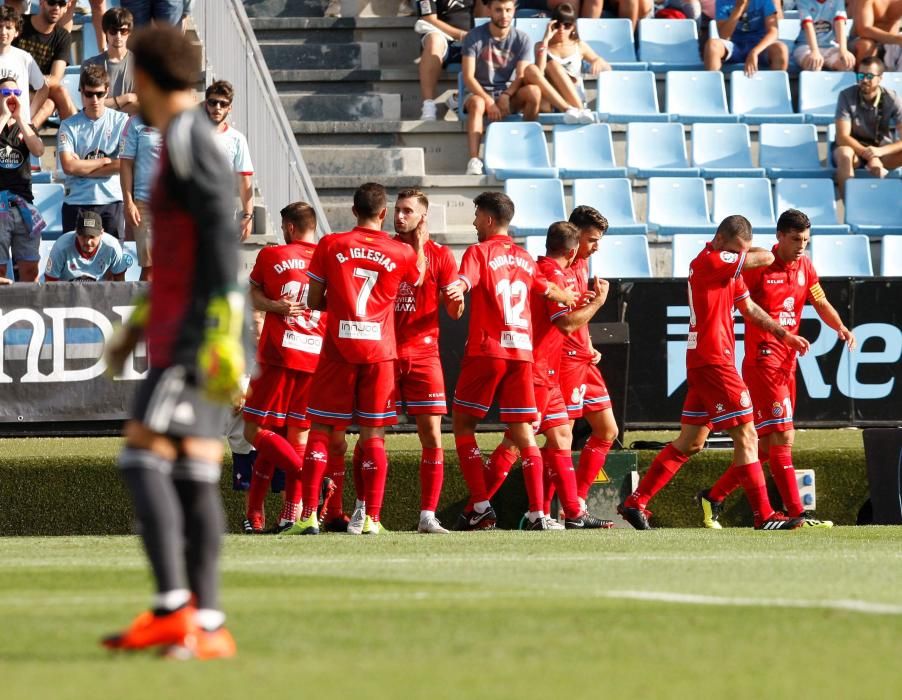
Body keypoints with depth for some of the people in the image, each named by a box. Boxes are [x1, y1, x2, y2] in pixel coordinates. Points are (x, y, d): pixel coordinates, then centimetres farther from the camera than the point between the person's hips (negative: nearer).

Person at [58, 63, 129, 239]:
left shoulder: (121, 121, 2)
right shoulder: (69, 125, 3)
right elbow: (69, 166, -9)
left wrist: (83, 168, -6)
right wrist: (105, 161, -6)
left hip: (111, 200, 0)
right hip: (76, 202, 0)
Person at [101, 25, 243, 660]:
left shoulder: (189, 140, -10)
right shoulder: (186, 143, 20)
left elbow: (221, 242, -19)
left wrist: (221, 336, -24)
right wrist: (137, 326, 30)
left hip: (193, 339, -9)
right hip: (183, 336, 9)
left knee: (144, 458, -13)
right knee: (195, 475, 4)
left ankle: (172, 609, -18)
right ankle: (208, 626, 1)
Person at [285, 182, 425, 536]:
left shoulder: (330, 246, -2)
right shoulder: (402, 252, 1)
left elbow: (313, 301, 1)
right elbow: (419, 277, 24)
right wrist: (420, 241, 37)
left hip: (337, 348, -1)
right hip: (380, 352, 1)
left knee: (320, 431, 4)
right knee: (373, 435, 5)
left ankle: (309, 516, -4)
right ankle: (372, 518, 1)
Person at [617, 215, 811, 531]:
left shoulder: (728, 268, 16)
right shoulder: (711, 261, -15)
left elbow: (749, 308, 26)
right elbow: (766, 257, -15)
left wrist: (784, 334, 21)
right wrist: (746, 252, 8)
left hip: (704, 362, 10)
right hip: (713, 361, -10)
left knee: (690, 443, 14)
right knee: (746, 437, -8)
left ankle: (636, 503, 15)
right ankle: (764, 516, -8)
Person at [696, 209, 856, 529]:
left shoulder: (805, 267, 11)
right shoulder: (758, 266, -9)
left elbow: (821, 303, 17)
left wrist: (840, 327, -2)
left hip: (787, 364, 8)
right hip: (763, 360, -8)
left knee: (765, 446, 10)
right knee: (783, 438, -14)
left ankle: (713, 497, 22)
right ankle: (796, 514, -16)